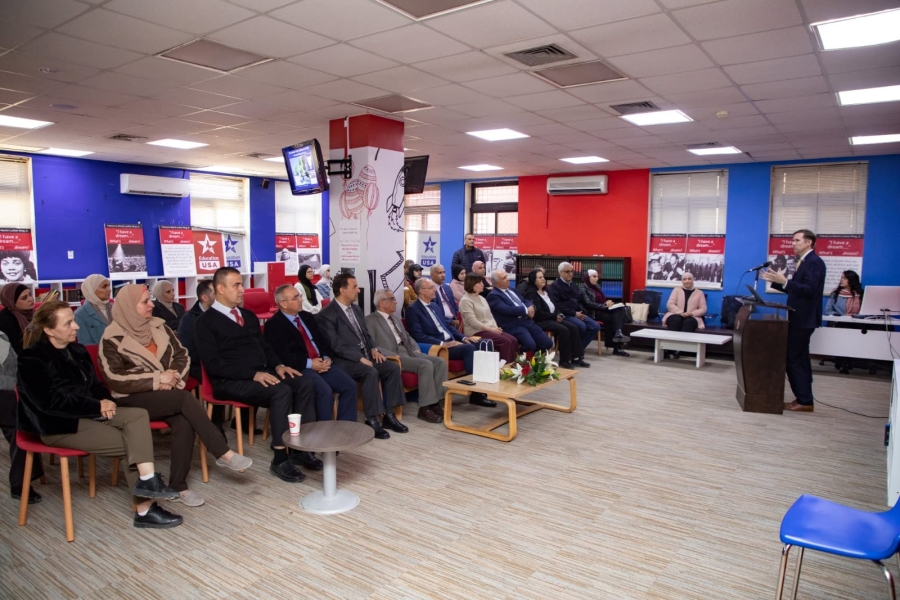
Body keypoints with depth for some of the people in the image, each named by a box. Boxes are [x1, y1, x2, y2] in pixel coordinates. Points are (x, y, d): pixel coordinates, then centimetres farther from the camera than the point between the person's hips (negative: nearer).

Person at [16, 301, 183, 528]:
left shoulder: (77, 350, 12)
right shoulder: (32, 359, -12)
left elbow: (94, 384, 17)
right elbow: (51, 402, -19)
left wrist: (105, 400, -6)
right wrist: (97, 406, -17)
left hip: (88, 412, 7)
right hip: (59, 424, -7)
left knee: (138, 415, -19)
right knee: (130, 443, -19)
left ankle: (147, 480, -23)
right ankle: (144, 509, -12)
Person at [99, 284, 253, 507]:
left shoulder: (159, 326, 9)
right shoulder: (112, 339, -6)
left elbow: (183, 355, 9)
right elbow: (114, 379, -14)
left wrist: (174, 377, -11)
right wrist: (157, 379, -18)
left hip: (167, 395, 4)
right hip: (133, 400, -4)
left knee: (184, 423, -28)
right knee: (186, 398, -30)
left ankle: (178, 485, -17)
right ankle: (223, 453, -25)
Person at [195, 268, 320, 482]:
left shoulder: (248, 316, 19)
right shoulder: (206, 322, -4)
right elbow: (213, 364, -14)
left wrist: (277, 365, 1)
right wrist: (253, 374, -22)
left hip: (262, 373, 7)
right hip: (231, 382, -7)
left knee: (305, 385, -16)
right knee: (281, 392, -31)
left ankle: (301, 449, -11)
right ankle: (280, 459, -23)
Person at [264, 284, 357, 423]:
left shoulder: (307, 316, 19)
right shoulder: (273, 325, -4)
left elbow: (323, 340, 18)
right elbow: (282, 355, -14)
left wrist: (327, 358, -3)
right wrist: (309, 363, -18)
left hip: (322, 363, 7)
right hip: (300, 368, -7)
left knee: (350, 386, -12)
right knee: (325, 391, -30)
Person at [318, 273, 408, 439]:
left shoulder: (356, 309, 15)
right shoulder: (327, 314, -11)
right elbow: (335, 345, -18)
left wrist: (373, 349, 0)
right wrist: (360, 358, -23)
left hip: (365, 355, 8)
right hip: (345, 360, -8)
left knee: (393, 367, -12)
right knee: (371, 372, -33)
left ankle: (389, 415, -5)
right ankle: (372, 420, -21)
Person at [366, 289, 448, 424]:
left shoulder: (395, 318, 25)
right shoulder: (370, 320, -2)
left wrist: (417, 349, 8)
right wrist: (393, 356, -21)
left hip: (409, 352, 8)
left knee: (440, 362, -12)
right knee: (426, 365, -29)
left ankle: (435, 402, -10)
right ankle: (425, 408, -22)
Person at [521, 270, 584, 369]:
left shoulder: (545, 292, 18)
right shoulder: (531, 294, -10)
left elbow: (554, 307, 19)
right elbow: (538, 313, -18)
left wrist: (559, 315, -3)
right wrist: (555, 316, -13)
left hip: (552, 318, 9)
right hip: (540, 321, -9)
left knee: (573, 327, -10)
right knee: (564, 330, -28)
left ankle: (576, 357, -7)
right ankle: (564, 360, -18)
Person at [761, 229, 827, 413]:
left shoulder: (814, 262, -15)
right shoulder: (804, 262, 16)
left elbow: (809, 289, -26)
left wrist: (784, 281, -32)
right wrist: (775, 281, 10)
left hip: (804, 318, -11)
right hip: (799, 318, 11)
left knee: (795, 359, -7)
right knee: (799, 359, 14)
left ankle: (804, 401, 0)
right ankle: (803, 399, 22)